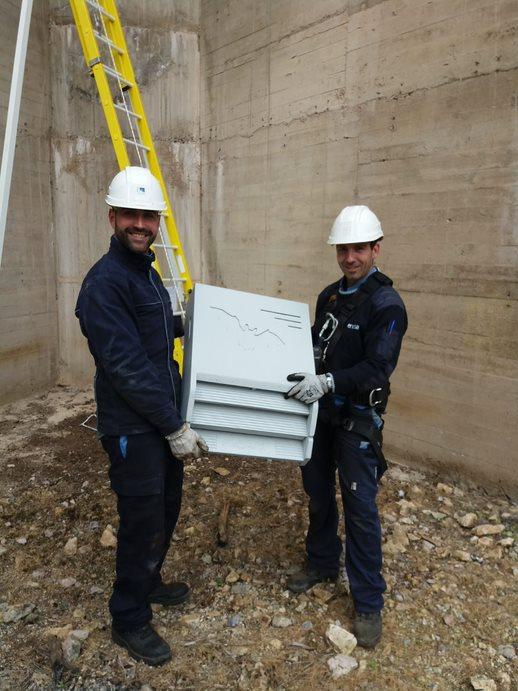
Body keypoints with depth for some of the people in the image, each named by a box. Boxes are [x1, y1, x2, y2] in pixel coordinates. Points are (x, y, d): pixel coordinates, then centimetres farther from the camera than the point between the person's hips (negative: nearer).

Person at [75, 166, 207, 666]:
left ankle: (148, 583, 46)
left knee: (165, 511, 22)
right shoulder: (104, 281, -20)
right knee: (142, 523, 5)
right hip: (133, 429, -9)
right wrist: (175, 427, -21)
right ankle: (129, 621, 28)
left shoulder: (147, 272, 10)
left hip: (164, 420, 9)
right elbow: (127, 367, -24)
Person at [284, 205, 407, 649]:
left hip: (358, 419, -7)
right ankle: (322, 563, 41)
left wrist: (328, 382, -35)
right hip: (321, 412, 7)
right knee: (318, 491, 18)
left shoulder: (386, 304, -15)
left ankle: (368, 603, 16)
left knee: (360, 507, -1)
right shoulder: (330, 295, 8)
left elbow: (378, 367, -23)